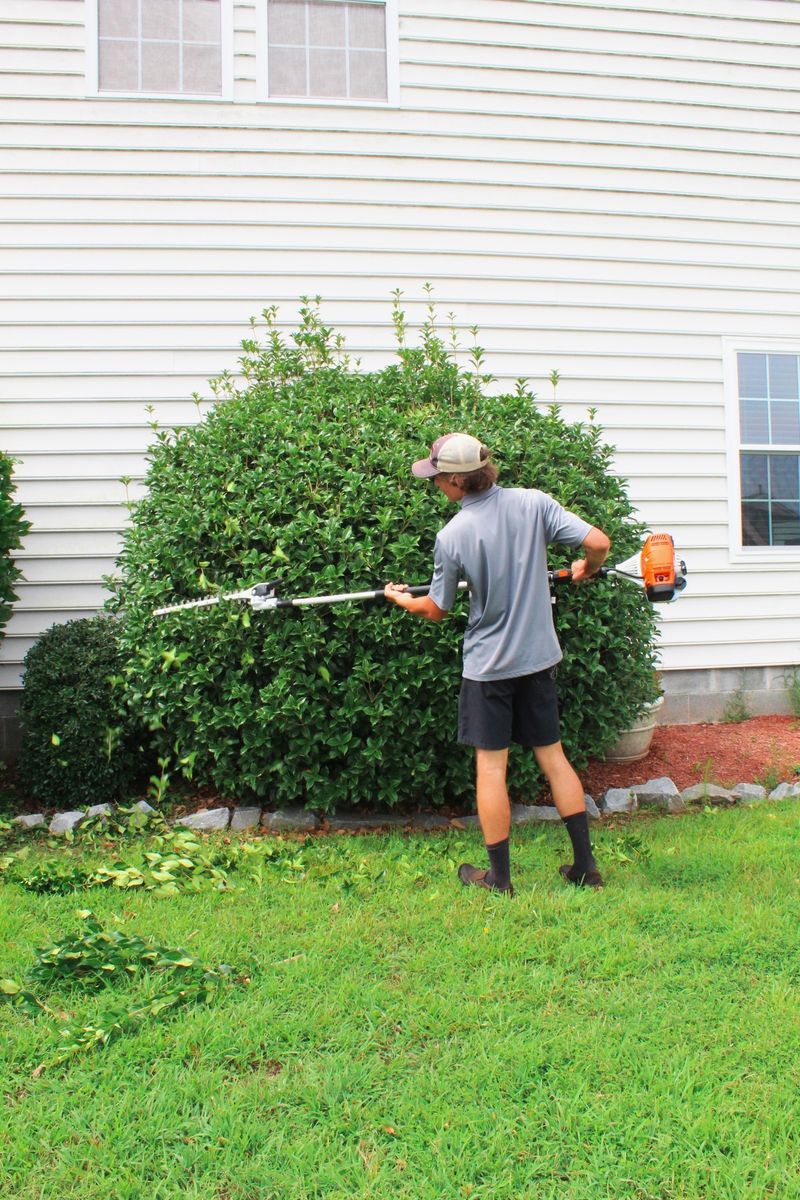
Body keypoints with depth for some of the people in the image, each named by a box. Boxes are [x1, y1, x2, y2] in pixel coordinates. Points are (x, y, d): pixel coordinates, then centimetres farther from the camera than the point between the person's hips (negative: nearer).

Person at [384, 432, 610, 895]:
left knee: (491, 766, 6)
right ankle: (586, 866, 19)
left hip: (488, 664, -4)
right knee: (553, 756, 14)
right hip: (539, 656, 4)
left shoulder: (452, 536, -15)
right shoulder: (533, 502, -8)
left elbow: (436, 609, -2)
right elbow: (598, 542, -11)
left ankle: (500, 878, 15)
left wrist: (401, 599, 19)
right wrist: (586, 570, 11)